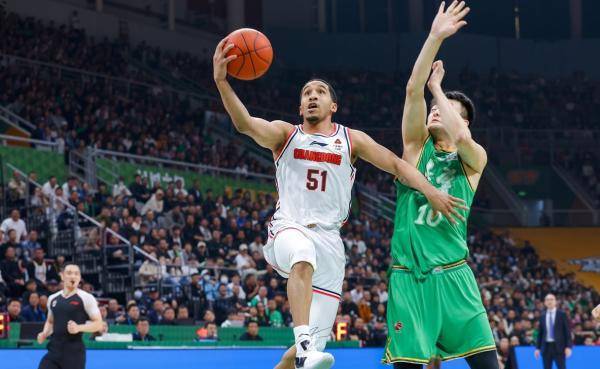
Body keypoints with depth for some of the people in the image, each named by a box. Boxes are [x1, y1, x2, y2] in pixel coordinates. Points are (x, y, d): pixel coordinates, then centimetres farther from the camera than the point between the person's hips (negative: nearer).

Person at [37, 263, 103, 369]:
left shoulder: (86, 298, -4)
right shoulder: (53, 299, 12)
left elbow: (98, 324, -5)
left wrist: (79, 328, -21)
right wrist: (44, 333, 6)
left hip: (74, 351, -5)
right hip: (54, 350, 5)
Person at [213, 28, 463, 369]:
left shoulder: (351, 139, 13)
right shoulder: (285, 134, 9)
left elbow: (395, 163, 4)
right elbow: (246, 124, -10)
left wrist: (430, 191, -14)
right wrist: (222, 82, -28)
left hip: (329, 238, 2)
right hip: (289, 228, -2)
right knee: (303, 254, -42)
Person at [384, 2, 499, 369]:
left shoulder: (473, 159, 8)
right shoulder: (417, 147, 11)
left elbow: (461, 136, -17)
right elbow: (414, 90, -2)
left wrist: (438, 87, -3)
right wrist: (435, 38, -9)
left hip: (452, 274, -1)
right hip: (409, 275, 1)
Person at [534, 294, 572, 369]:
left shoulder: (562, 314, 1)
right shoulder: (542, 316, 11)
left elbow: (567, 331, -2)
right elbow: (540, 333, 13)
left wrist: (568, 347, -10)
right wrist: (537, 348, 7)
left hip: (559, 347, -3)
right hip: (546, 347, 3)